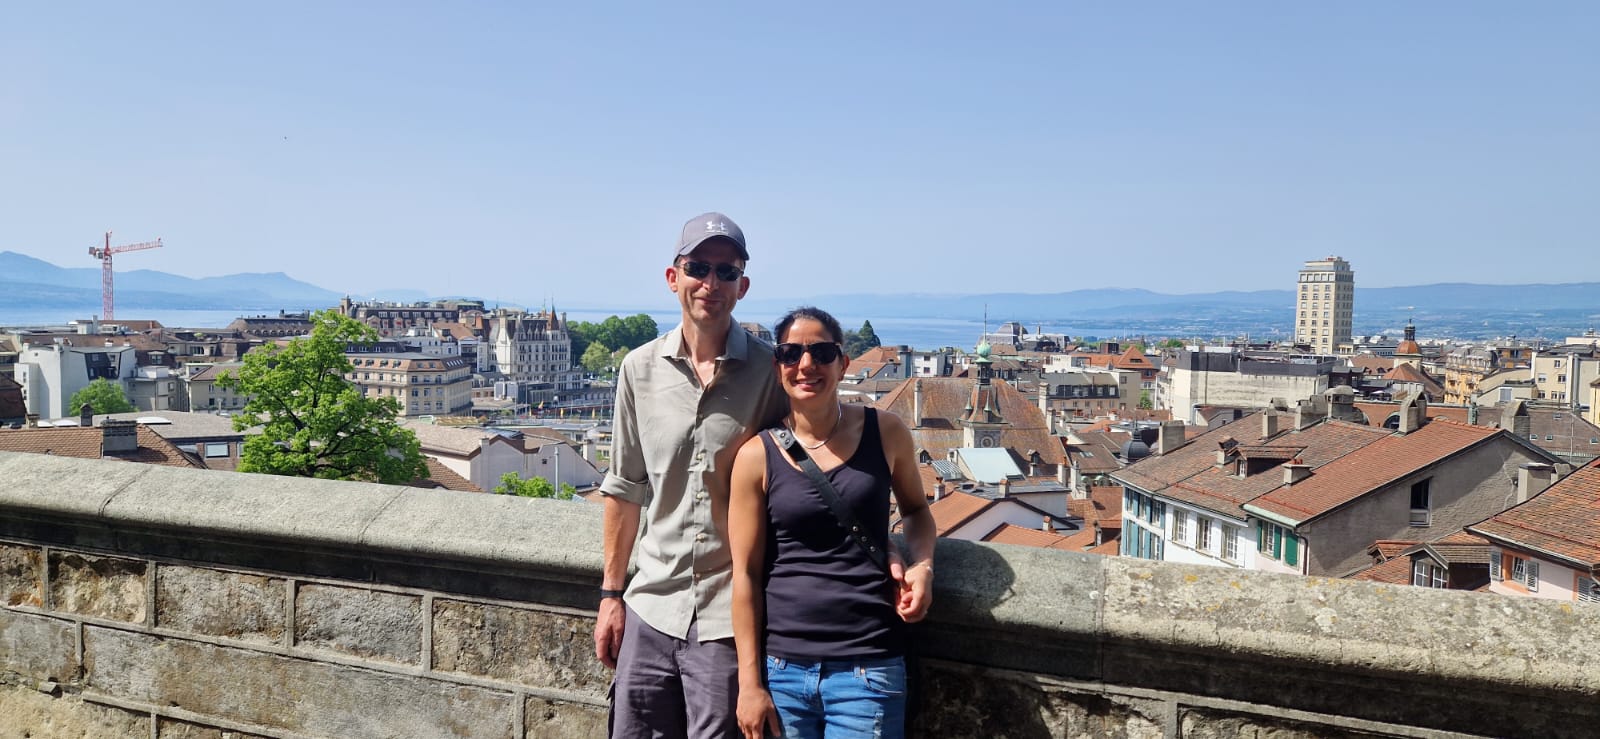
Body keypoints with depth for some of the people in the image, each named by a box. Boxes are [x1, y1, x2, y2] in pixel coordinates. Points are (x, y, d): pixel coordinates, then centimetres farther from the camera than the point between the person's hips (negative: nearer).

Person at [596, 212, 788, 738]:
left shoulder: (771, 372, -6)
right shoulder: (640, 369, 4)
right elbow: (626, 488, 11)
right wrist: (611, 594, 12)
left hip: (730, 616, -3)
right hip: (651, 608, 3)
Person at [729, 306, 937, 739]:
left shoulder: (886, 434, 0)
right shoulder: (756, 455, -4)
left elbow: (916, 509, 18)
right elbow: (746, 574, -2)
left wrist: (922, 565, -2)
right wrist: (750, 682, -2)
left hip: (868, 670, 0)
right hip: (783, 670, 0)